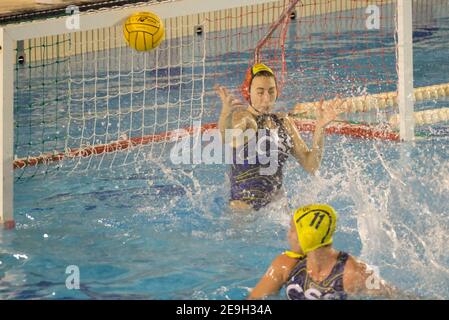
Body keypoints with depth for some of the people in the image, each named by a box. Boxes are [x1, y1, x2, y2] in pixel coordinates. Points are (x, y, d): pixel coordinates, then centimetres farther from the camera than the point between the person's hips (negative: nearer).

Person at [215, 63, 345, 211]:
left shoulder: (284, 121, 8)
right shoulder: (241, 117, -11)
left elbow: (311, 166, 6)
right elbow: (225, 137, -36)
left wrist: (320, 126, -7)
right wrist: (226, 111, -58)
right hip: (244, 206, -4)